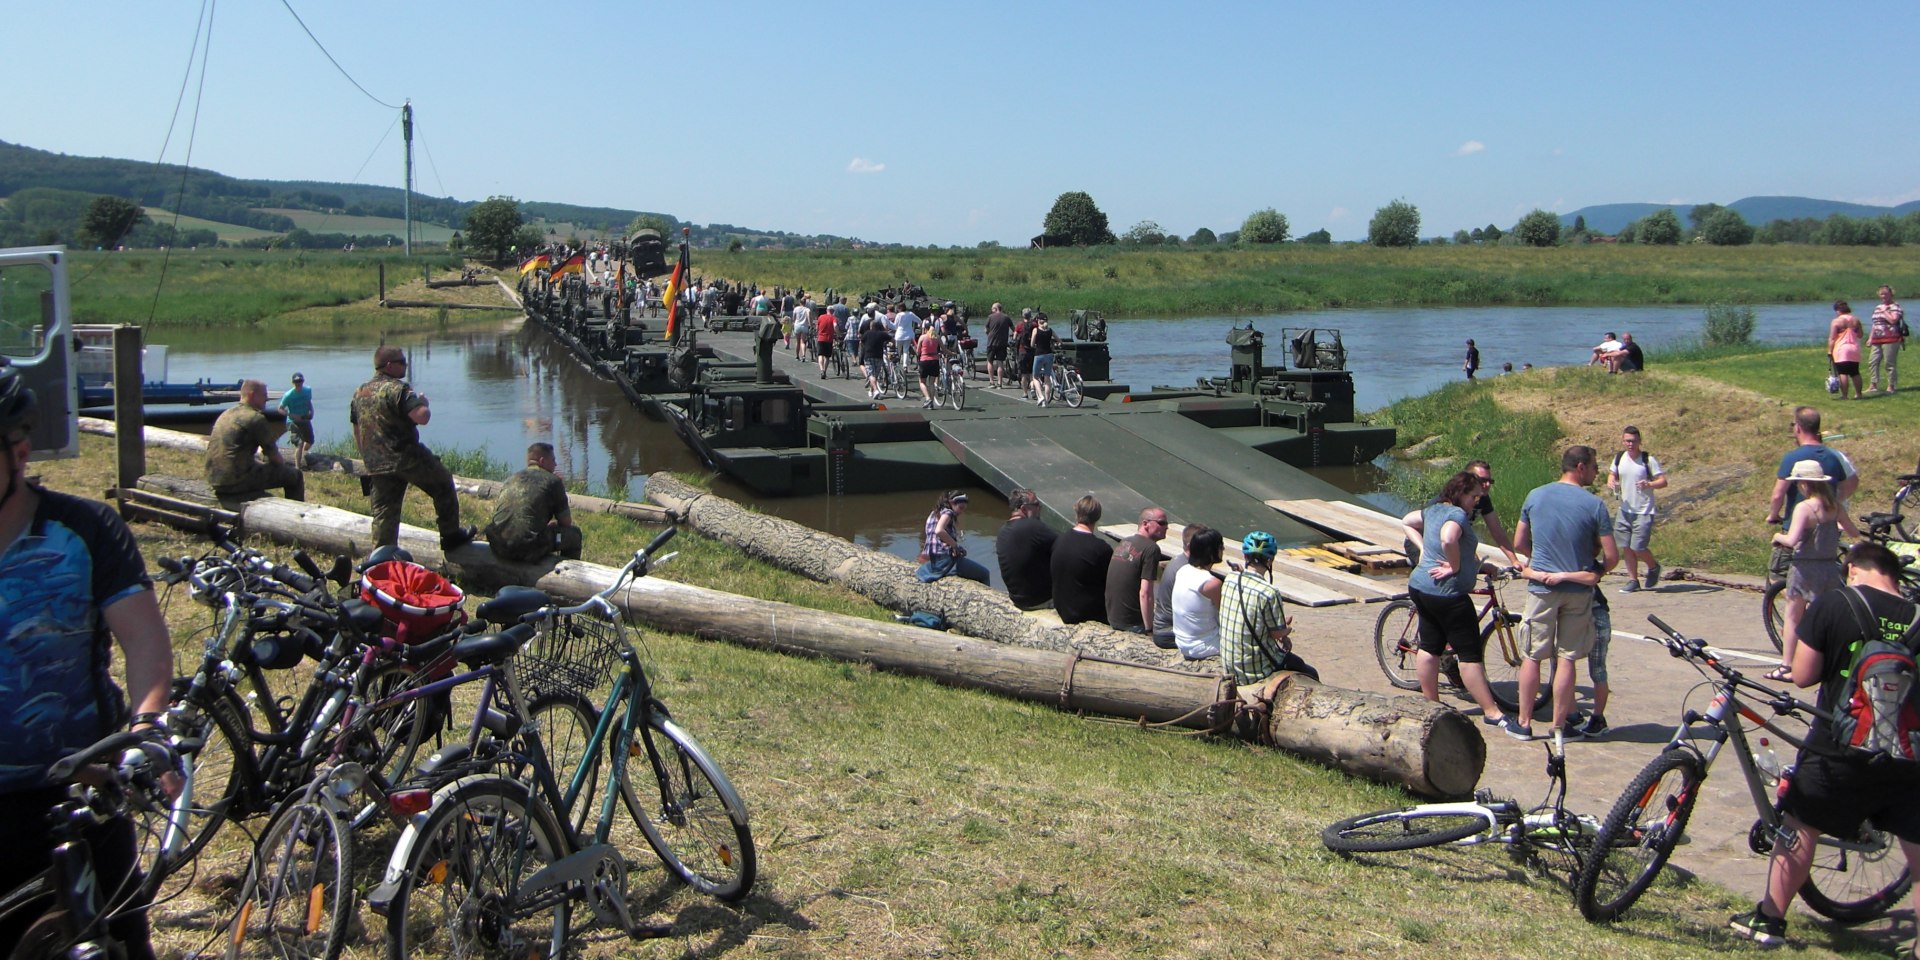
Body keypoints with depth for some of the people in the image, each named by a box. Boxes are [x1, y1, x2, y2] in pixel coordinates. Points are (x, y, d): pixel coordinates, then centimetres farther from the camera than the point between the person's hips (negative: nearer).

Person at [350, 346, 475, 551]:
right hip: (407, 458, -6)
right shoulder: (397, 389, -13)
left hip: (375, 466, 6)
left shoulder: (359, 393, 13)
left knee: (383, 513, 9)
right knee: (443, 485, 15)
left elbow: (357, 434, 19)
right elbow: (422, 417, -24)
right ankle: (451, 535, 21)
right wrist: (423, 403, -2)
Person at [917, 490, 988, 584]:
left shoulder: (935, 513, 20)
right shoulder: (947, 512, -7)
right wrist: (955, 546, -16)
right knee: (983, 573, 0)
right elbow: (939, 531, -27)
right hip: (945, 560, -9)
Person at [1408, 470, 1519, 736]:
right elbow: (1448, 539, -38)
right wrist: (1455, 567, -21)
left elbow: (1408, 521, 28)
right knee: (1470, 654, -4)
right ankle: (1492, 712, 0)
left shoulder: (1433, 510, 11)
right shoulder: (1457, 514, -18)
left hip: (1420, 587, 9)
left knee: (1429, 647, 15)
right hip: (1447, 594, -9)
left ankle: (1430, 703, 22)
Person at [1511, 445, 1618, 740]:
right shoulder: (1594, 505, -10)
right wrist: (1597, 573, 12)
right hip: (1578, 589, -2)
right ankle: (1559, 725, 13)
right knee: (1567, 659, 6)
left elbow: (1519, 543, 6)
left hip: (1541, 587, 2)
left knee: (1532, 656, 9)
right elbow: (1611, 556, -9)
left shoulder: (1535, 496, -1)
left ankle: (1524, 723, 14)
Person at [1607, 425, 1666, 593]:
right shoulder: (1619, 457, 4)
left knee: (1638, 547, -9)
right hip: (1625, 510, 5)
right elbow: (1612, 474, 20)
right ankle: (1633, 580, 19)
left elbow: (1663, 481, -11)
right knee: (1626, 547, 6)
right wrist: (1611, 482, -3)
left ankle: (1653, 567, 21)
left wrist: (1649, 484, -31)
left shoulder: (1649, 459, -10)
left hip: (1644, 511, -5)